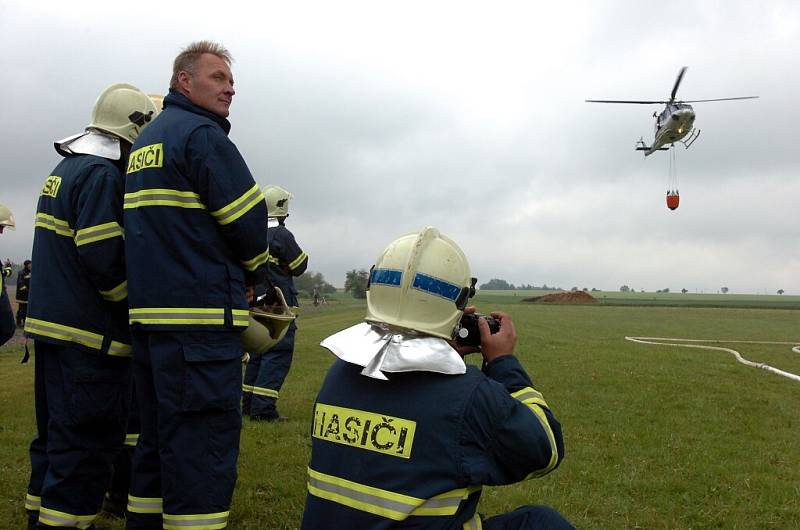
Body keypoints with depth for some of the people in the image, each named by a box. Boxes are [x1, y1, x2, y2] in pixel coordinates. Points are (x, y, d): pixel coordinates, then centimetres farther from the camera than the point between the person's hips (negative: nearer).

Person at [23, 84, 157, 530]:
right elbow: (102, 259, -22)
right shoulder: (102, 175, -15)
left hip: (51, 323, 10)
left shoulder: (65, 170, 16)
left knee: (56, 436, 20)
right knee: (87, 445, -3)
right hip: (90, 333, -10)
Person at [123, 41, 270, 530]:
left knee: (159, 439, 18)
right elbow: (249, 220, -13)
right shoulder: (202, 134, -9)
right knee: (203, 448, -5)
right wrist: (253, 276, 6)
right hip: (202, 317, -9)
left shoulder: (145, 141, 20)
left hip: (149, 312, 10)